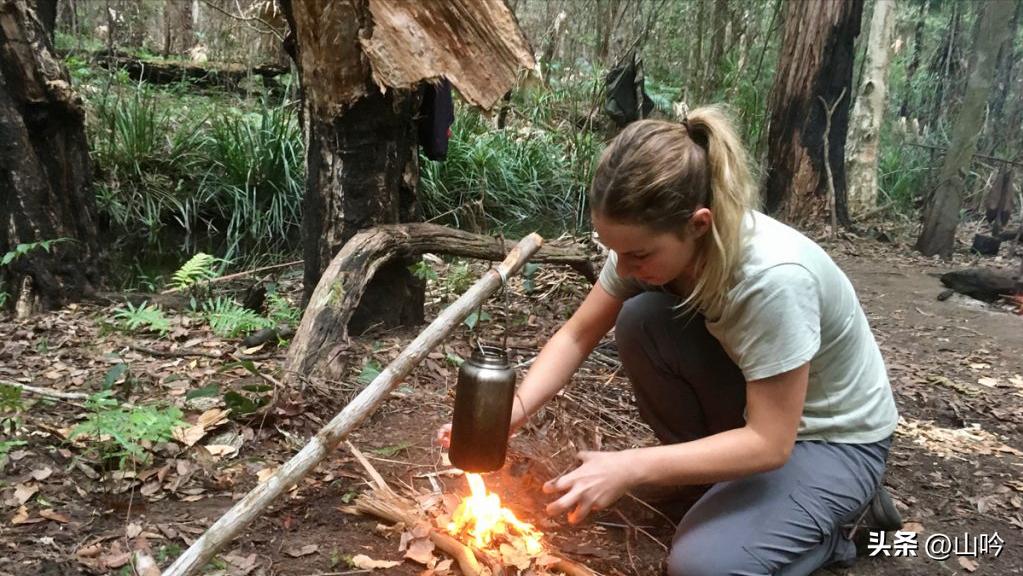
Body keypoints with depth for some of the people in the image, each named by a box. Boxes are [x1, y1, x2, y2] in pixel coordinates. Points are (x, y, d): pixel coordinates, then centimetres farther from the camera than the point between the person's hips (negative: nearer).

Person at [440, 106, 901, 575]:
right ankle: (723, 470, 1)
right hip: (752, 406, 6)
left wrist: (630, 469, -35)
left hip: (837, 438, -6)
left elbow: (770, 443, -31)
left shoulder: (774, 277, -37)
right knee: (639, 320, -19)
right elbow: (576, 336, -8)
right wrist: (515, 409, -24)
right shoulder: (651, 245, -18)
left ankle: (827, 518, 6)